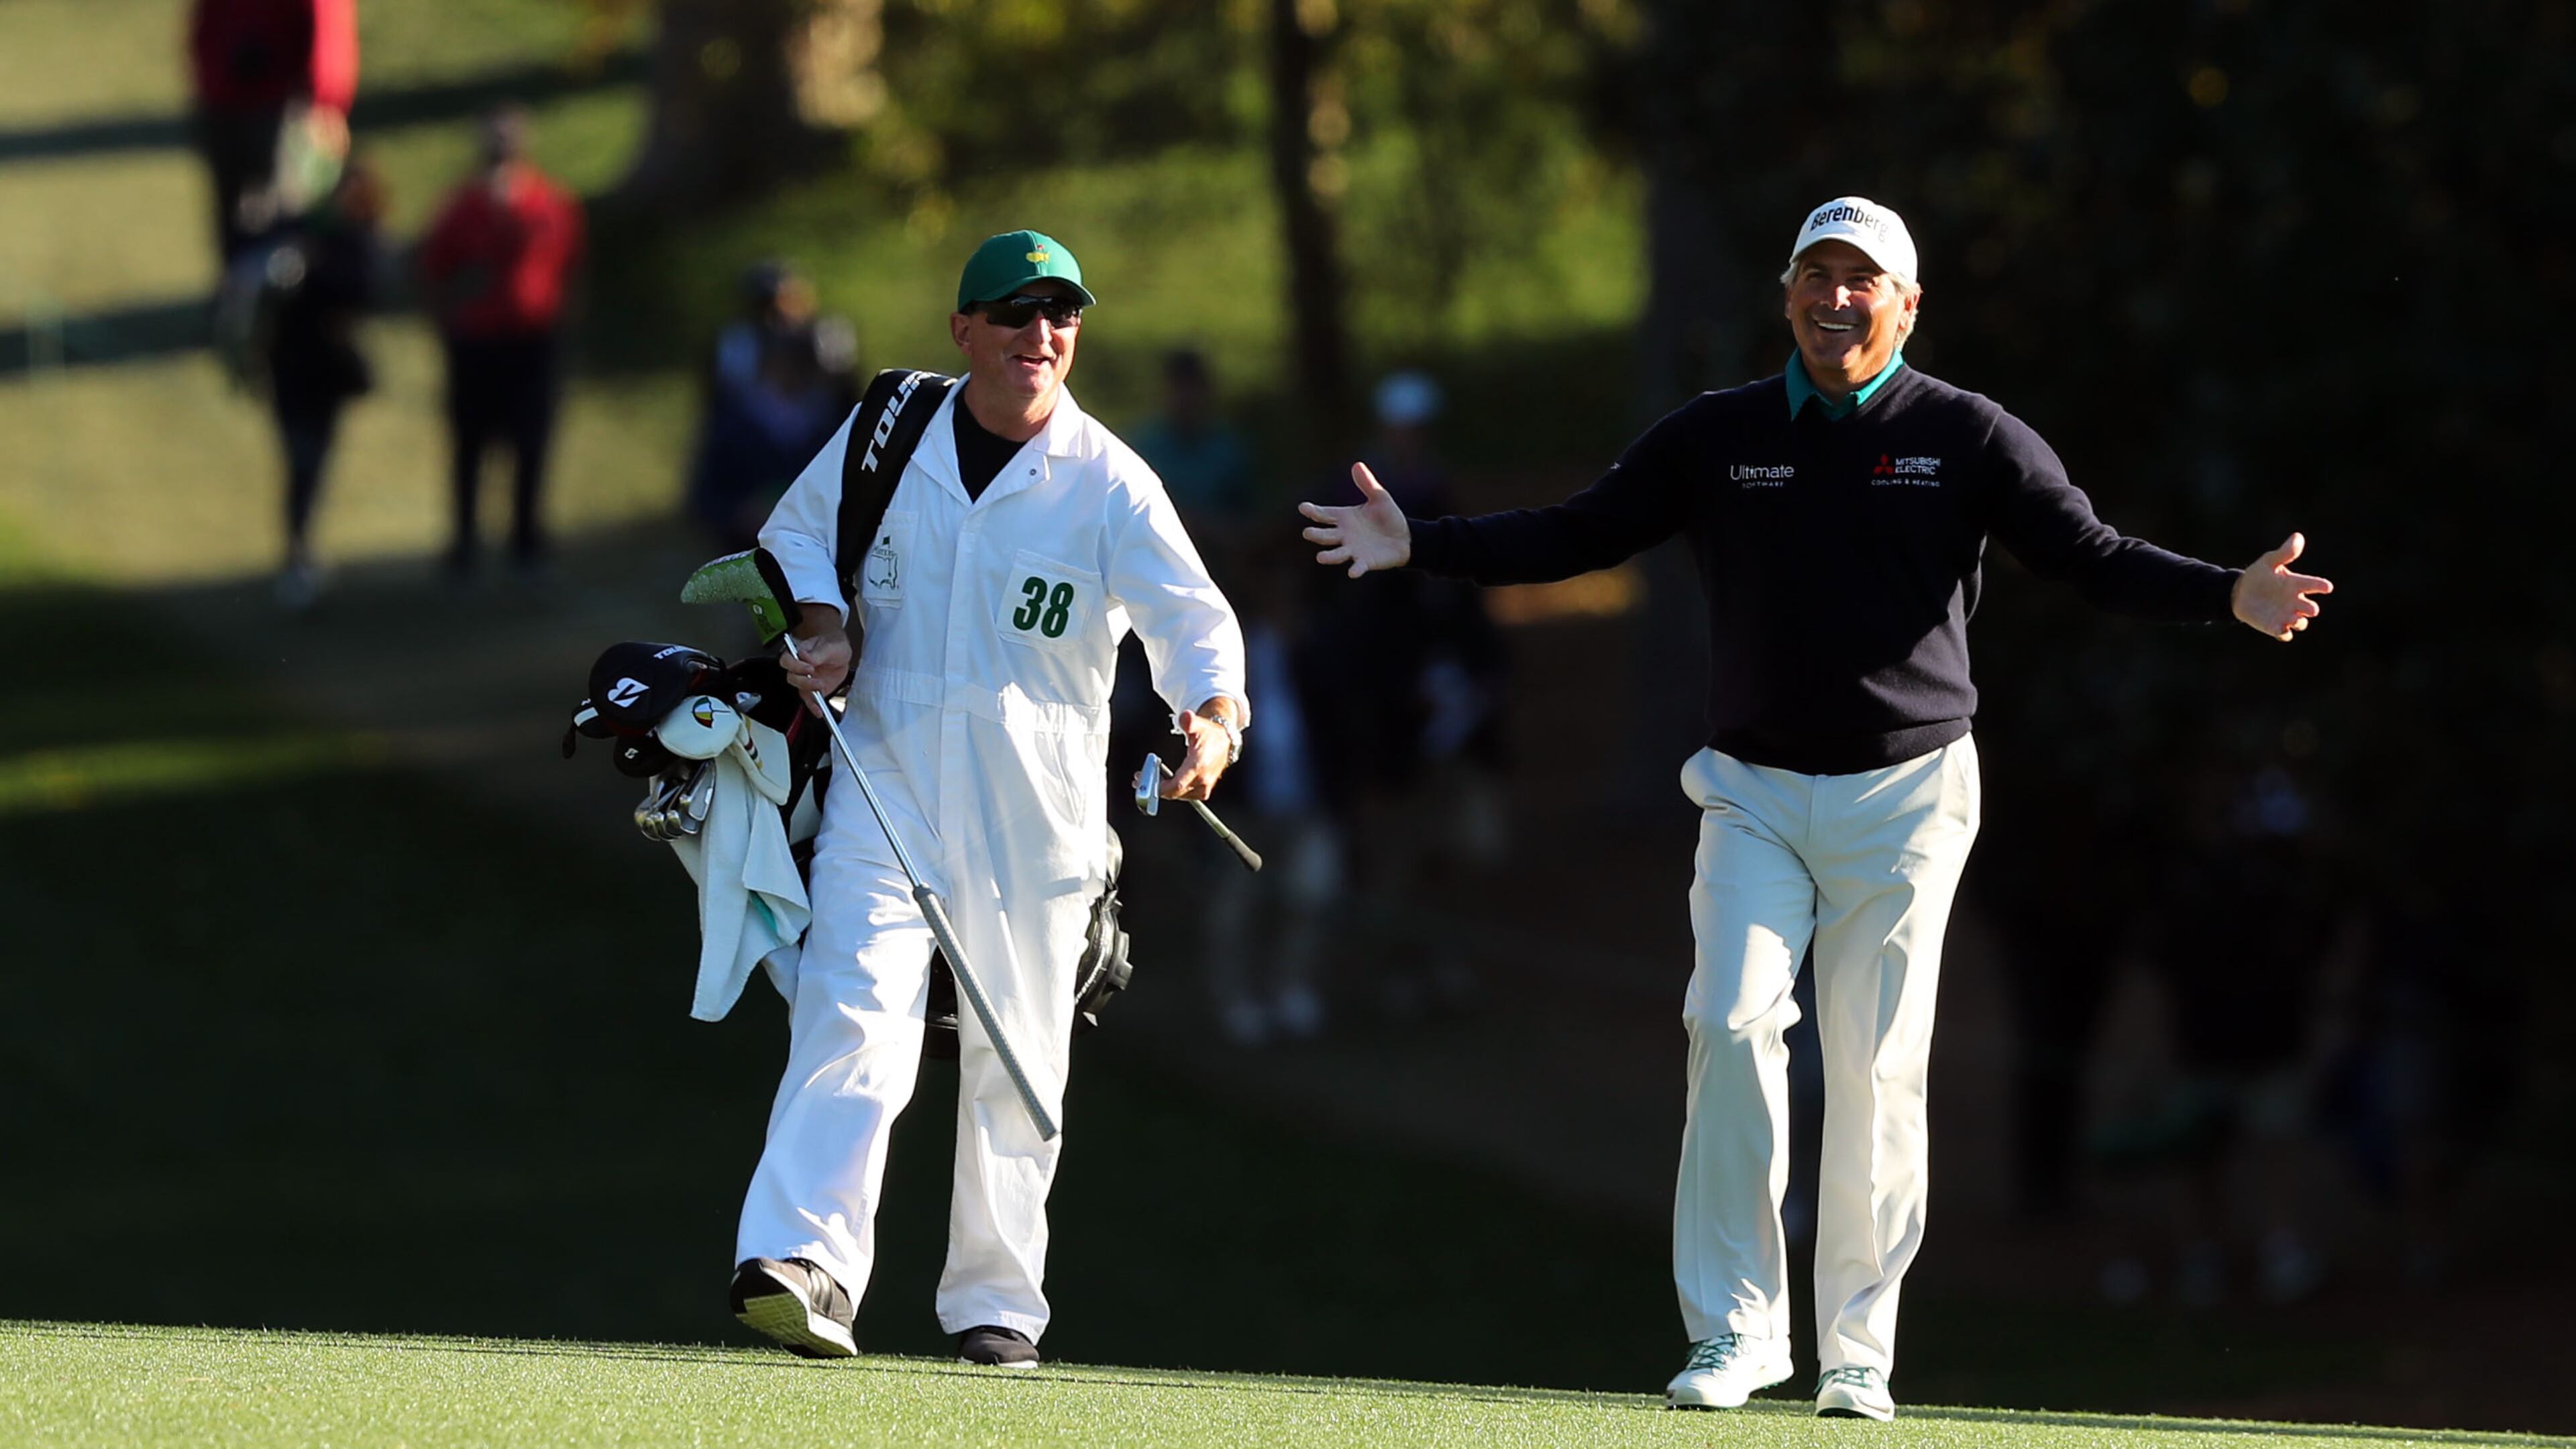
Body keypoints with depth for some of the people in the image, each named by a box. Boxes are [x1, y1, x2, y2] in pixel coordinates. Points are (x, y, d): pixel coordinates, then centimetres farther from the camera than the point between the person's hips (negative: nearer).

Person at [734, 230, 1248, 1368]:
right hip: (887, 782, 0)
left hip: (1035, 810, 0)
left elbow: (1191, 616, -12)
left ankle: (994, 1299, 18)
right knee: (856, 1017, -17)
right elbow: (796, 533, 19)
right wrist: (823, 624, -2)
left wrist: (1213, 719, -33)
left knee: (1018, 1058, 6)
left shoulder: (1109, 484, -4)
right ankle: (803, 1261, -28)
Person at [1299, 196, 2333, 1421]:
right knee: (1731, 1021, -15)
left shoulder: (1971, 440, 1)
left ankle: (1858, 1351, 7)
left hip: (1904, 800, -1)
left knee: (1878, 1070, -3)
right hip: (1755, 793, 1)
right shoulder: (1716, 437, 7)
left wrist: (2229, 597, -20)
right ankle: (1733, 1330, -11)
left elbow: (2095, 560, -4)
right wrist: (1418, 547, 0)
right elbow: (1573, 536, 9)